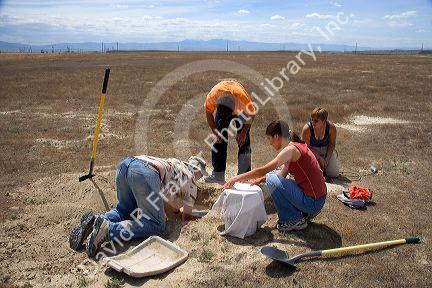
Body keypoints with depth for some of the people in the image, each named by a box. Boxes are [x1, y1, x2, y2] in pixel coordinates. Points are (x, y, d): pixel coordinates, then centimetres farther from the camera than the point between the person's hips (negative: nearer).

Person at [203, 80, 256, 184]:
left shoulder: (243, 97, -42)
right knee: (219, 140, -5)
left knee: (243, 141, -10)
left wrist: (244, 133, -21)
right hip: (220, 108, 2)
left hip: (242, 110, -2)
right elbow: (209, 114, -16)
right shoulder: (212, 96, -38)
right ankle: (218, 174, 3)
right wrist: (215, 131, -22)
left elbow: (251, 114, -20)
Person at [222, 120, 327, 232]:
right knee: (275, 178, 16)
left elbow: (262, 171, -21)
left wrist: (236, 179, -13)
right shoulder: (296, 146, 10)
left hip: (312, 202, -9)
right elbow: (282, 175, 14)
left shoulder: (291, 149, -18)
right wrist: (261, 179, 4)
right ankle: (304, 214, 17)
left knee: (272, 180, -11)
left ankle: (294, 220, 0)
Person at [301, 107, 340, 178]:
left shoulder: (331, 127, -18)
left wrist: (327, 158, -13)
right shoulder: (307, 129, -25)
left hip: (326, 150, 2)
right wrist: (319, 158, -20)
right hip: (312, 150, -2)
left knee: (334, 174, -10)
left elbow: (332, 143, -3)